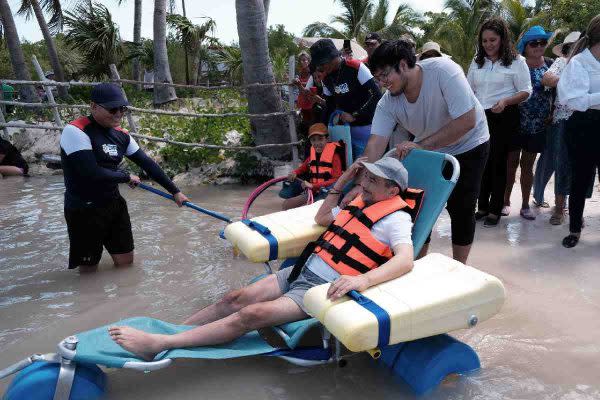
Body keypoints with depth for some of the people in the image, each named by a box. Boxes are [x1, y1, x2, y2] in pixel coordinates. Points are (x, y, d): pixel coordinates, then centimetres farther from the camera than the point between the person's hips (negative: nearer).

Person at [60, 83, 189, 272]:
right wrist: (126, 177, -10)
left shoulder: (120, 134, 4)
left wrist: (175, 191, 7)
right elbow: (91, 173, -26)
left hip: (114, 204, 7)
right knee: (89, 270, 6)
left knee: (126, 262, 12)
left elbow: (147, 163, 8)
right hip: (84, 210, -6)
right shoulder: (76, 131, -19)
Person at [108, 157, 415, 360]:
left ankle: (159, 345, -22)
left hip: (325, 289, -8)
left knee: (252, 314, -21)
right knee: (237, 298, -5)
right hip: (302, 270, 8)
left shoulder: (395, 218, -10)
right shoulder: (363, 202, 14)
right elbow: (321, 219, 23)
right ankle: (169, 333, 1)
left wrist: (363, 279, -45)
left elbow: (405, 260, -29)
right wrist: (341, 182, 16)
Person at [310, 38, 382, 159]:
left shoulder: (356, 67, -13)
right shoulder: (326, 78, 8)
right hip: (344, 127, 6)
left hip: (365, 126, -6)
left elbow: (376, 95, -16)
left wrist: (354, 116, -17)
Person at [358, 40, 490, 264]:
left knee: (460, 209, -3)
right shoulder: (388, 103, -17)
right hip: (429, 151, 4)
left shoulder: (443, 70, -32)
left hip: (468, 146, -4)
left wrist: (421, 145, -37)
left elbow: (467, 121, -35)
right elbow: (375, 144, -24)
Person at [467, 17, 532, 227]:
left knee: (498, 162, 1)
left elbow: (525, 91, -6)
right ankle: (482, 207, 19)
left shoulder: (516, 61, -3)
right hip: (479, 117, 4)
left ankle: (495, 210, 12)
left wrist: (505, 101, -23)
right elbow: (469, 89, 19)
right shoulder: (477, 62, 11)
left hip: (504, 118, -4)